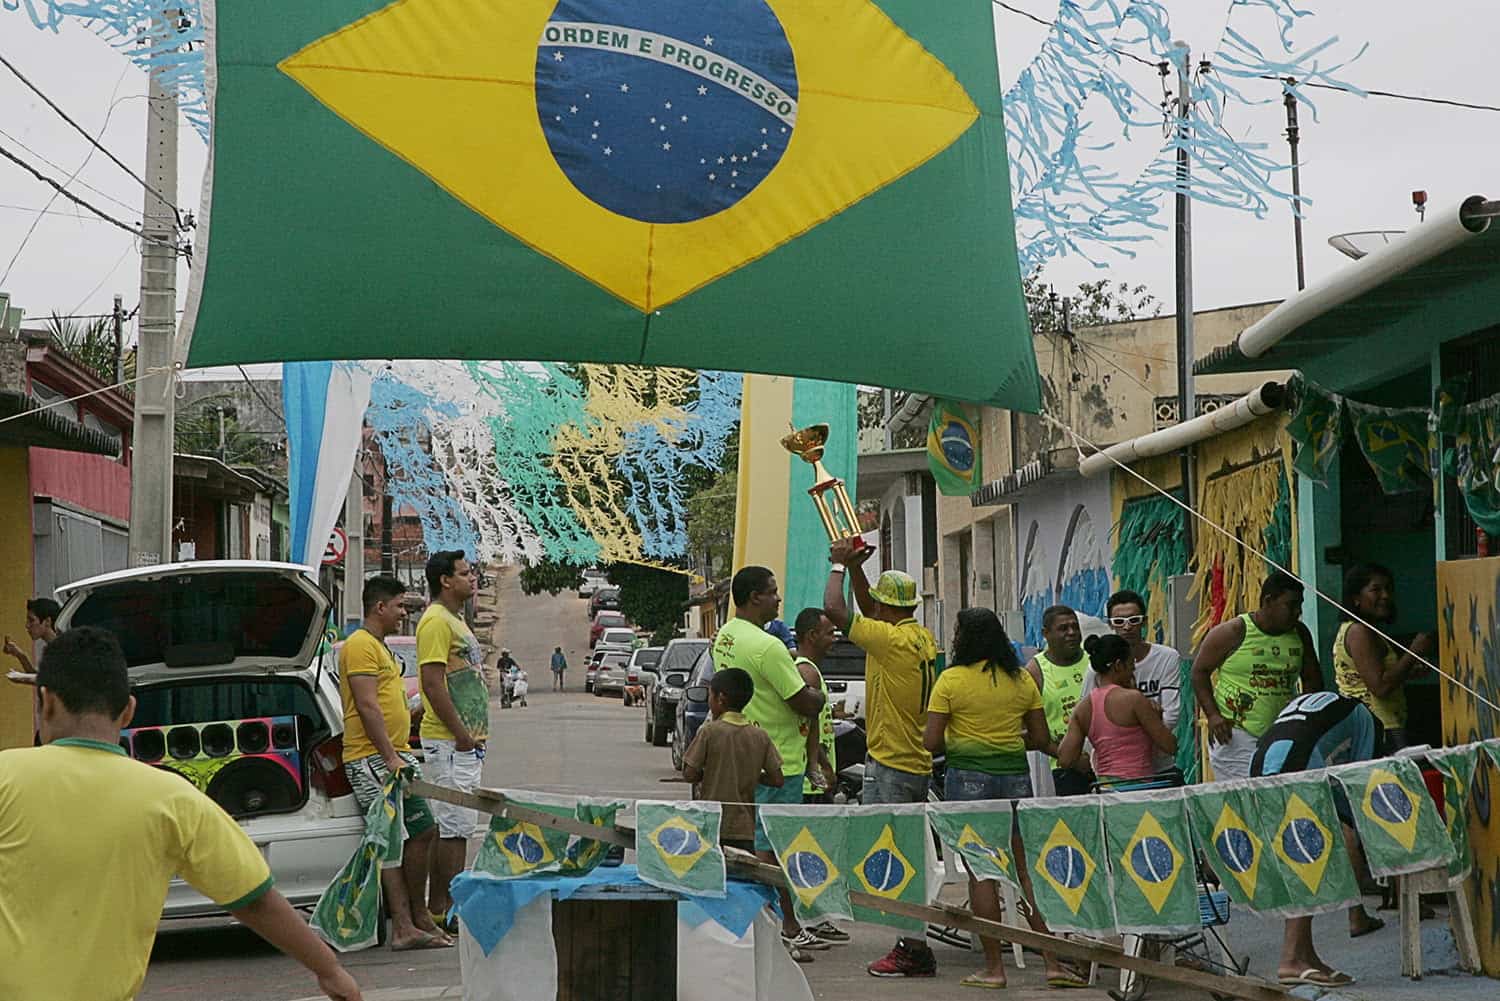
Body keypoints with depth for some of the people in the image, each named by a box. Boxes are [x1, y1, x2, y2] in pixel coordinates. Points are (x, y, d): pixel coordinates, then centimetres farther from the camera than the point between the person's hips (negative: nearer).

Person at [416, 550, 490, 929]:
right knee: (453, 826, -8)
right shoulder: (436, 621, -13)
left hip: (466, 740, 10)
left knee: (458, 826, 12)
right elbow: (433, 684, -21)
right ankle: (445, 909, -5)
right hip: (448, 741, -10)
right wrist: (460, 734, -20)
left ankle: (442, 905, 17)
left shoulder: (456, 620, 20)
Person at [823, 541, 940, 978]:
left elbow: (834, 609, -17)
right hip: (917, 763, 10)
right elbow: (868, 611, 25)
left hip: (889, 766, -10)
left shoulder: (891, 639, -18)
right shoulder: (923, 638, 9)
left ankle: (913, 951, -5)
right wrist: (855, 565, 17)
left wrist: (839, 565, -2)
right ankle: (913, 943, 21)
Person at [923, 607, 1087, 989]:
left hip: (967, 777, -3)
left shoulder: (951, 679, -6)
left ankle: (994, 965, 4)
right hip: (1015, 776, 3)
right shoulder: (1022, 679, 6)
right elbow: (1041, 738, 7)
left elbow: (932, 742, -9)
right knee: (1029, 870, 6)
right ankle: (1053, 962, 4)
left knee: (980, 872, 2)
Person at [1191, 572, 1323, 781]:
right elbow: (1200, 671, -1)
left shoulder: (1299, 634, 11)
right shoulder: (1233, 632, -5)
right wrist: (1212, 715, -11)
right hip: (1236, 734, -5)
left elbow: (1311, 678, 22)